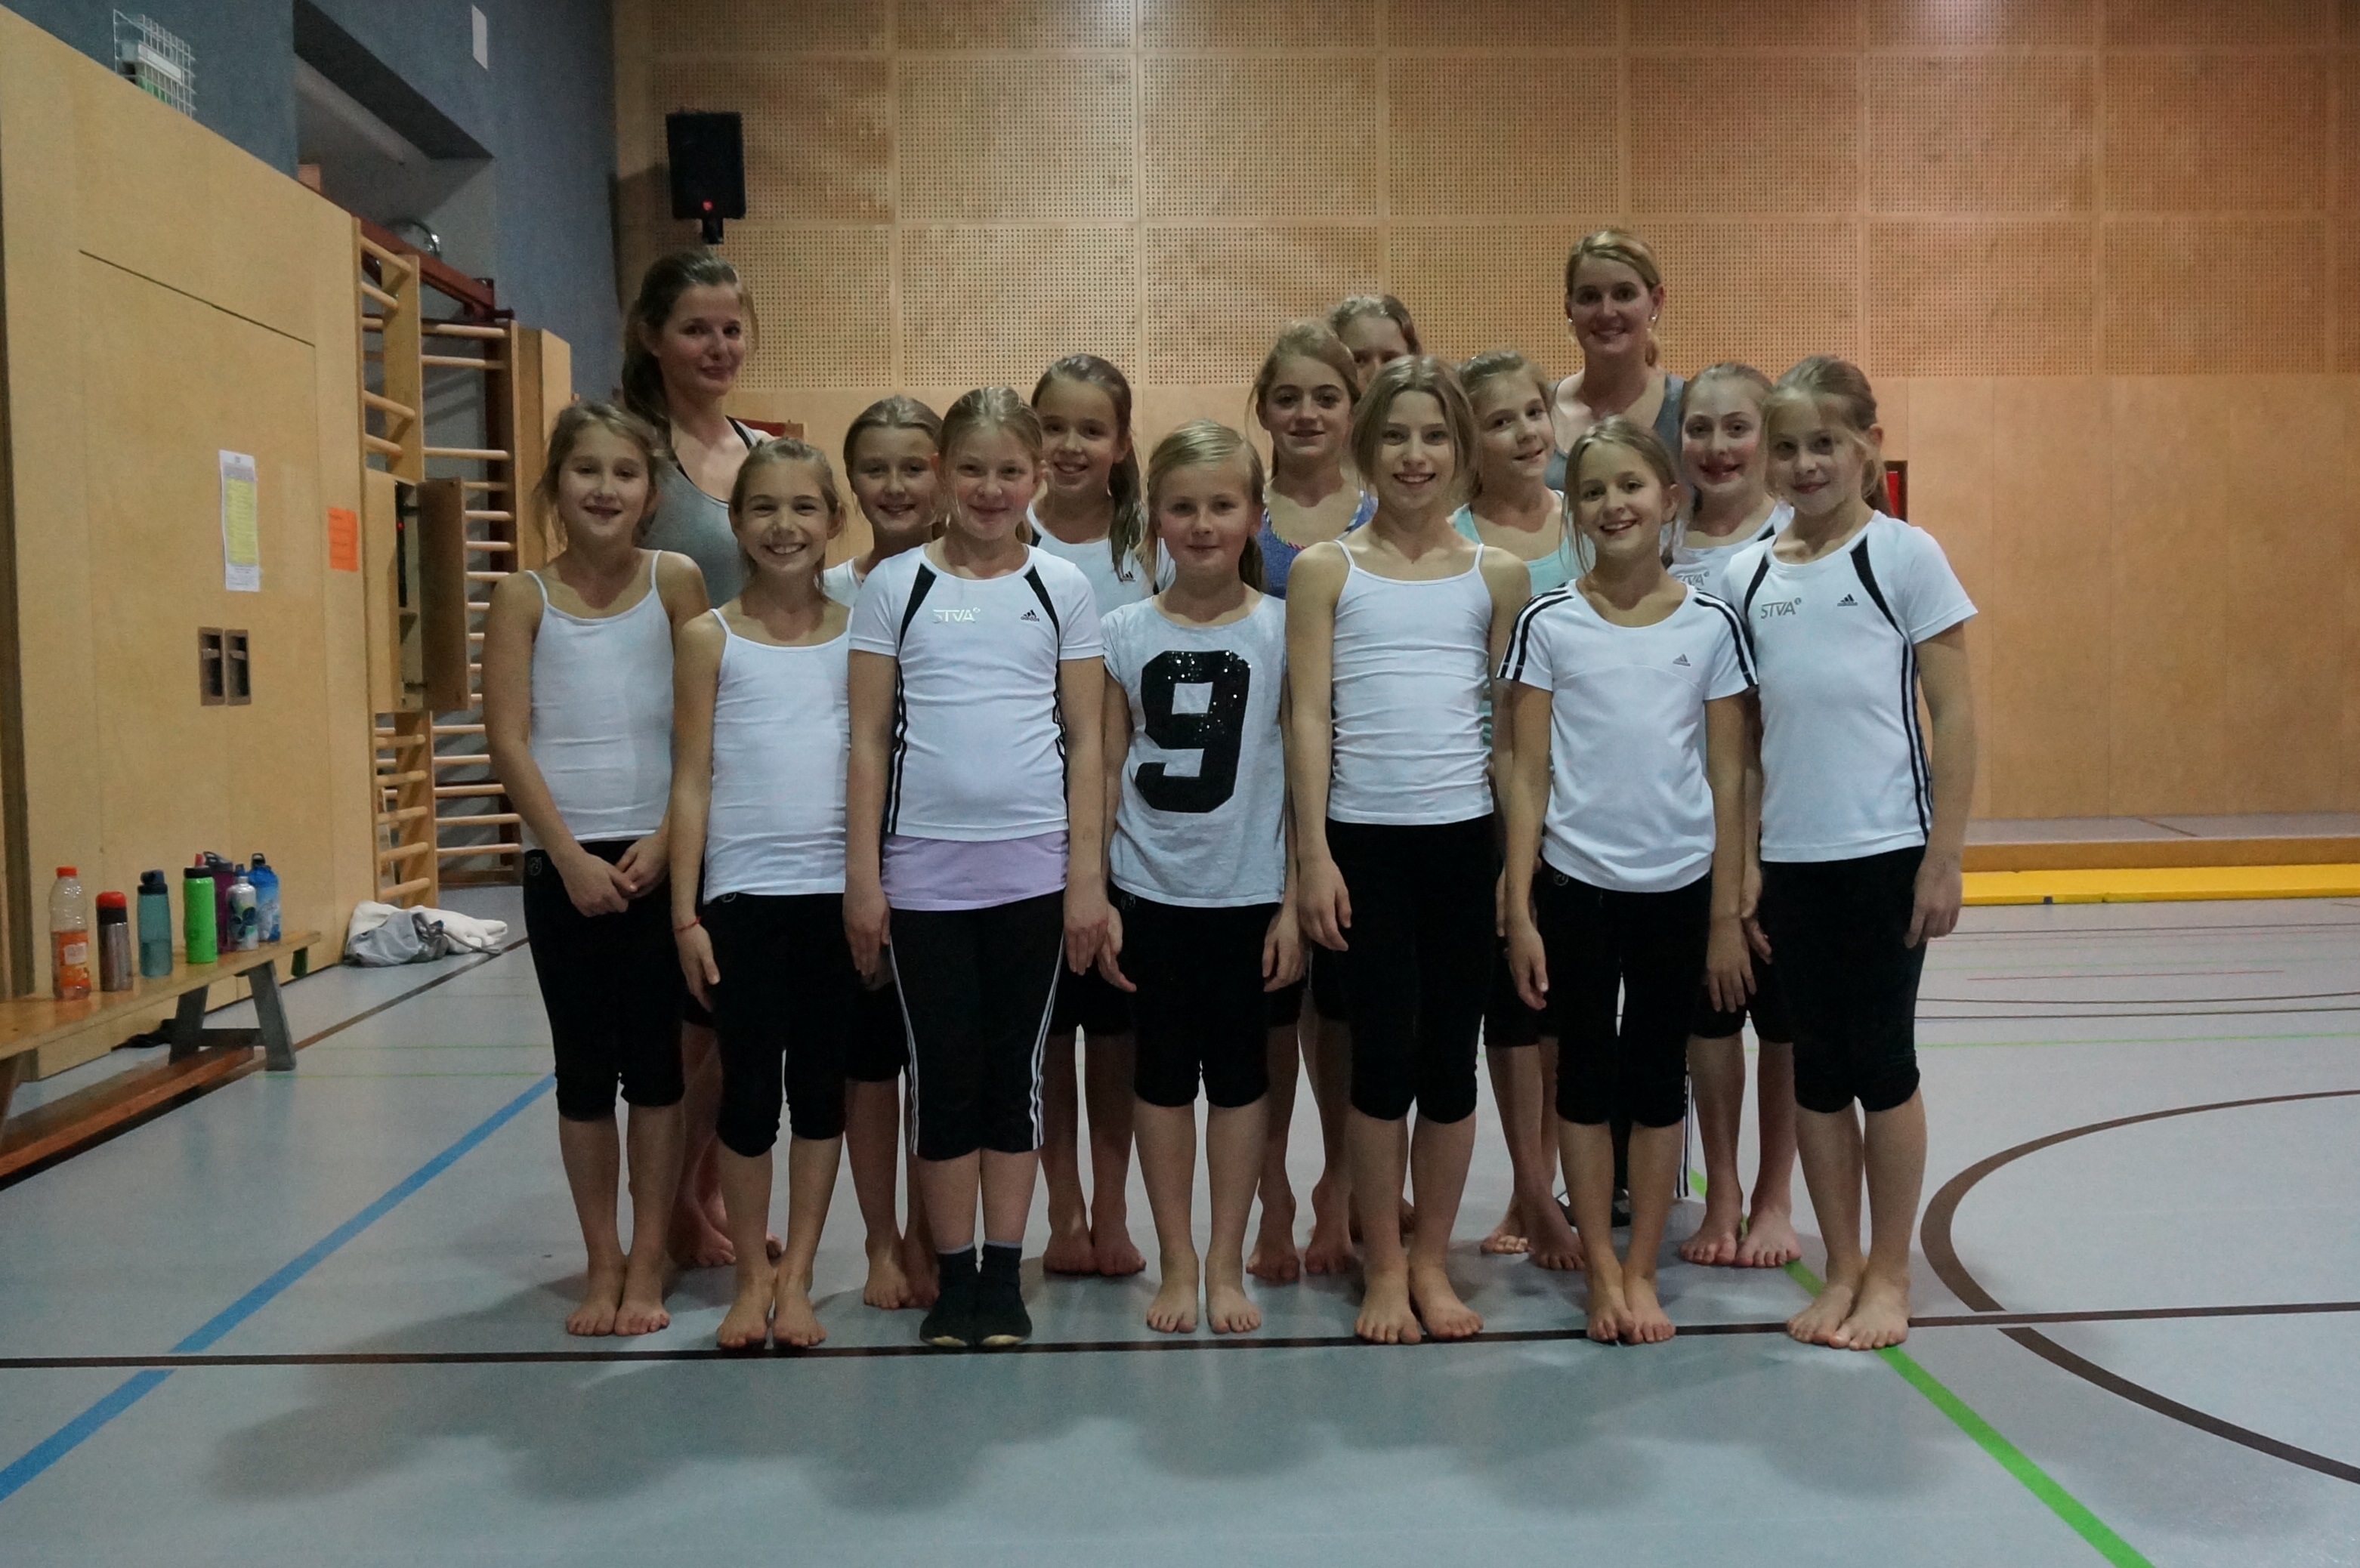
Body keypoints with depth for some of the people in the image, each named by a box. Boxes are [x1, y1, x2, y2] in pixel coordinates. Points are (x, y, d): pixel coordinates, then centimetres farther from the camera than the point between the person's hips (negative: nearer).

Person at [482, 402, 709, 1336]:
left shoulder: (674, 582, 1)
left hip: (658, 858, 0)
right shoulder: (524, 597, 1)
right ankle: (602, 1265, 20)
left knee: (654, 1063, 5)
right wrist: (570, 856, -11)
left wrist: (663, 841, -10)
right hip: (563, 864, 1)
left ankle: (647, 1264, 17)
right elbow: (508, 741, -3)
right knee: (583, 1068, 8)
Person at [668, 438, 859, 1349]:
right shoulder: (709, 639, 1)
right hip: (742, 894, -1)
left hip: (838, 890, 2)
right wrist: (685, 911, -4)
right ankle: (751, 1279, 22)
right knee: (749, 1089, 5)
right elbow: (690, 781, 0)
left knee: (821, 1086, 9)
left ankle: (797, 1277, 22)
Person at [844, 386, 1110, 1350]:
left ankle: (1005, 1272, 19)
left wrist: (1087, 875, -1)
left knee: (1015, 1069, 8)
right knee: (943, 1073, 5)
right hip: (923, 870, 0)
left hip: (1033, 867, 1)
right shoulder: (894, 584, 3)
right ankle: (954, 1275, 18)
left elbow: (1086, 740, 4)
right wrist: (862, 874, -2)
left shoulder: (1062, 587, 5)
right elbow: (869, 739, 2)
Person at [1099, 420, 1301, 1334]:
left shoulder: (1283, 630, -3)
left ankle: (1227, 1264, 21)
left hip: (1248, 891, -1)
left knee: (1239, 1072, 9)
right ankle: (1176, 1263, 22)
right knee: (1163, 1072, 9)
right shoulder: (1124, 633, 0)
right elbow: (1106, 772, 2)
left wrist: (1296, 901, -5)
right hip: (1150, 891, 1)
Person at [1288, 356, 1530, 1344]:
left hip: (1466, 837, 2)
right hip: (1364, 841, -2)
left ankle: (1432, 1261, 23)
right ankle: (1384, 1270, 17)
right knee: (1384, 1056, 1)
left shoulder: (1496, 575, 8)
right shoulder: (1326, 570, 3)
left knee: (1451, 1058, 7)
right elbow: (1309, 715, -1)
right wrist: (1314, 853, -7)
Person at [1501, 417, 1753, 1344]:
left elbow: (1727, 777, 3)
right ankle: (1602, 1273, 20)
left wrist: (1727, 916, 2)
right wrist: (1519, 912, -6)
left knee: (1658, 1076, 9)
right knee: (1586, 1073, 7)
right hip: (1575, 882, -1)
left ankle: (1642, 1272, 21)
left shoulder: (1709, 625, 0)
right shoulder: (1548, 625, -2)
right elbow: (1527, 774, -2)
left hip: (1678, 885, 1)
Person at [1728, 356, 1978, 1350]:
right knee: (1817, 1068, 10)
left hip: (1884, 853, -3)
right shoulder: (1746, 577, 6)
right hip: (1789, 859, 3)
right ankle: (1841, 1270, 24)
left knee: (1881, 1063, 5)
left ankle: (1889, 1276, 20)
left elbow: (1954, 714, -4)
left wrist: (1944, 858, -9)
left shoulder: (1904, 556, -4)